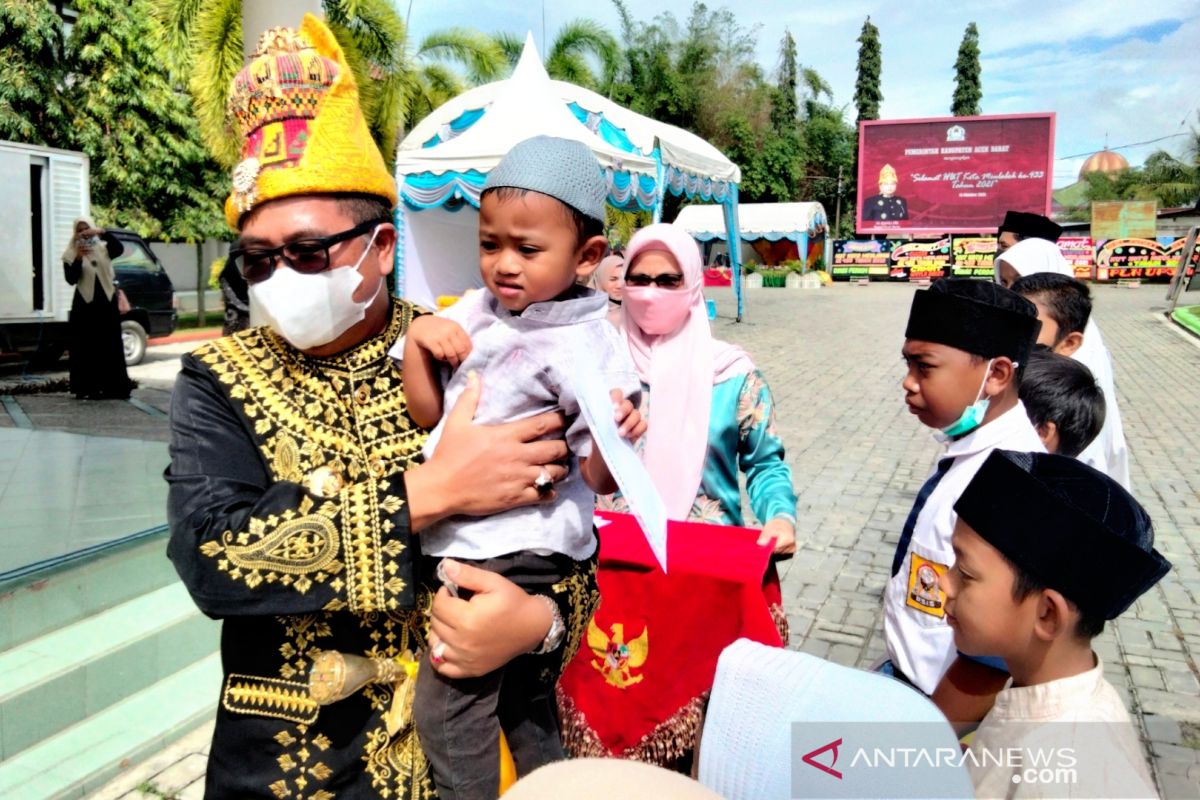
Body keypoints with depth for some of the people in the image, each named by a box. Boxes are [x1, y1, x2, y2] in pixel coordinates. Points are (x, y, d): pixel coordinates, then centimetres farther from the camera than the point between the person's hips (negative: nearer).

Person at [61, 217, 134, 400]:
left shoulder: (104, 248, 8)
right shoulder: (70, 255, 3)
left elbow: (119, 248, -14)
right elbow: (70, 279, -8)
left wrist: (103, 232, -27)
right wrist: (78, 258, -20)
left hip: (107, 303, 2)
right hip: (85, 305, -2)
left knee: (111, 347, 3)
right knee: (87, 348, -4)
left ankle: (113, 388, 7)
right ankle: (88, 389, -2)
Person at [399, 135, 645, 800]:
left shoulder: (588, 346, -16)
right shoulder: (476, 312, 2)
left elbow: (599, 480, -13)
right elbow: (425, 413, 5)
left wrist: (617, 435, -34)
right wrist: (416, 337, -10)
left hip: (513, 556, -7)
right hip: (469, 541, 7)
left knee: (446, 708, 1)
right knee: (527, 706, 23)